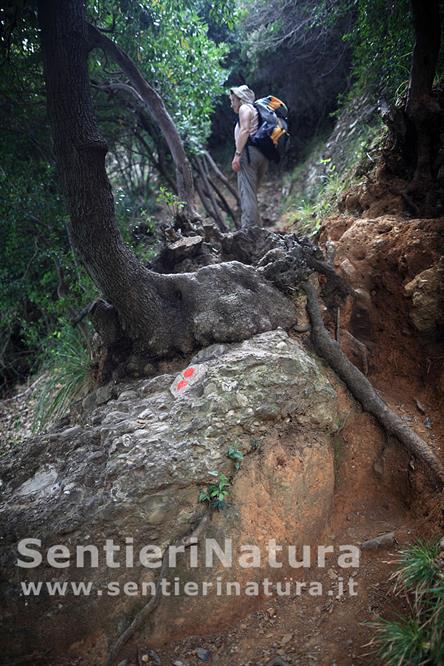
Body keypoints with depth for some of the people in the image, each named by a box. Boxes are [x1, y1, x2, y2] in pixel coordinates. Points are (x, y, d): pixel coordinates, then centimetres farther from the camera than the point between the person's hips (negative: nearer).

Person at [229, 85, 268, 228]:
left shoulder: (245, 108, 4)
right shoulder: (257, 111, 31)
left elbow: (245, 131, -11)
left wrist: (237, 154, -18)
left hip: (249, 152, -9)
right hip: (263, 154, 9)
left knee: (246, 192, -15)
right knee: (252, 193, 9)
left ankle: (248, 228, -22)